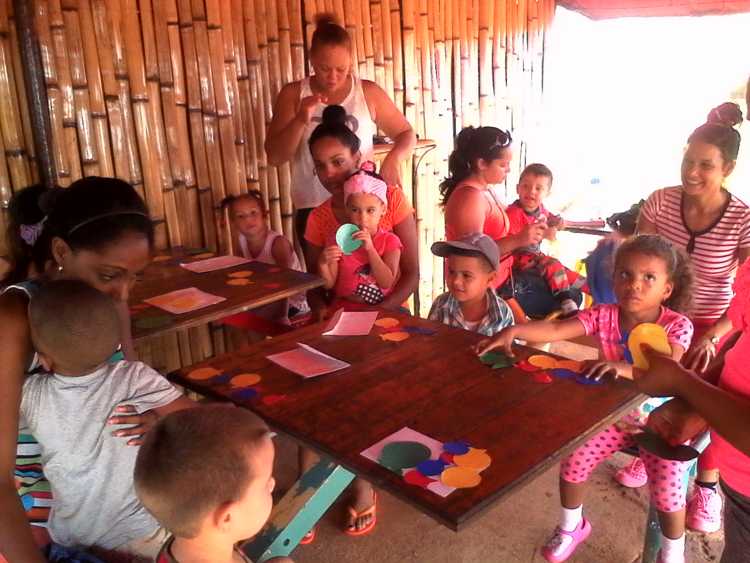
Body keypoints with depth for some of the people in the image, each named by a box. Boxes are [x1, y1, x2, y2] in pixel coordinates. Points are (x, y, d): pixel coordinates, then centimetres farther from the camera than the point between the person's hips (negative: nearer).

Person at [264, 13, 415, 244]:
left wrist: (393, 158, -14)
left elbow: (407, 134, 8)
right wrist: (300, 120, -19)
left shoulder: (368, 92, 0)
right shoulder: (293, 94, 1)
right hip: (313, 209, 0)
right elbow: (274, 157, -4)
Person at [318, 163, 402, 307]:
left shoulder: (390, 241, -2)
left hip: (381, 309, 2)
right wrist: (323, 264, -20)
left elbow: (387, 283, -13)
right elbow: (329, 284, 1)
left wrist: (370, 248, -18)